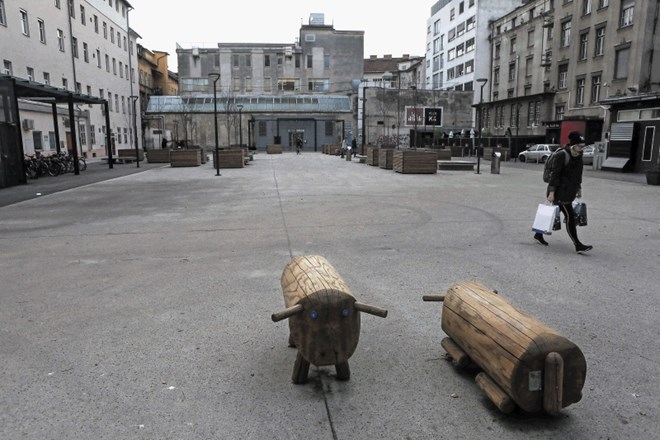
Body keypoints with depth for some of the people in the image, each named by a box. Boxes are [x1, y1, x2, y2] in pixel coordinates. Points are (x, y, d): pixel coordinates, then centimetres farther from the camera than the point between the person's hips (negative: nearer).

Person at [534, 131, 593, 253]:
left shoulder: (578, 156, 10)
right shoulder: (562, 155, -16)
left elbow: (578, 173, 20)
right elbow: (555, 174, -18)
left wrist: (579, 188, 23)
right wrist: (551, 192, -21)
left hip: (569, 191, 9)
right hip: (560, 191, -9)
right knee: (570, 217, -8)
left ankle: (539, 234, 28)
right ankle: (578, 246, -4)